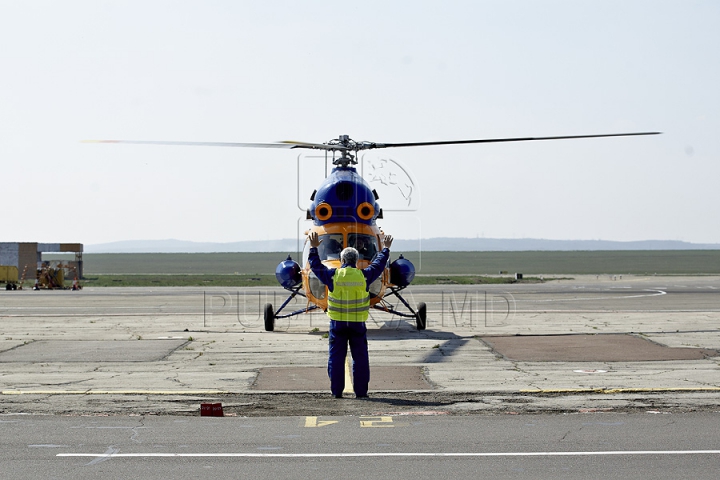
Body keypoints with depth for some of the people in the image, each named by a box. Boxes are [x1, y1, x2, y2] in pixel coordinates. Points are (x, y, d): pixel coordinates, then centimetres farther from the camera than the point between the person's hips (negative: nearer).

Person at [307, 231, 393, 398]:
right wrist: (386, 249, 30)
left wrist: (313, 248, 25)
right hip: (358, 323, 0)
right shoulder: (363, 275, -2)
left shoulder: (333, 275, -4)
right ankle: (361, 391, 5)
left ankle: (337, 391, 4)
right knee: (360, 357, 6)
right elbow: (379, 265, 14)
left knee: (336, 357, 5)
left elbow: (316, 266, 11)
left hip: (337, 323, 0)